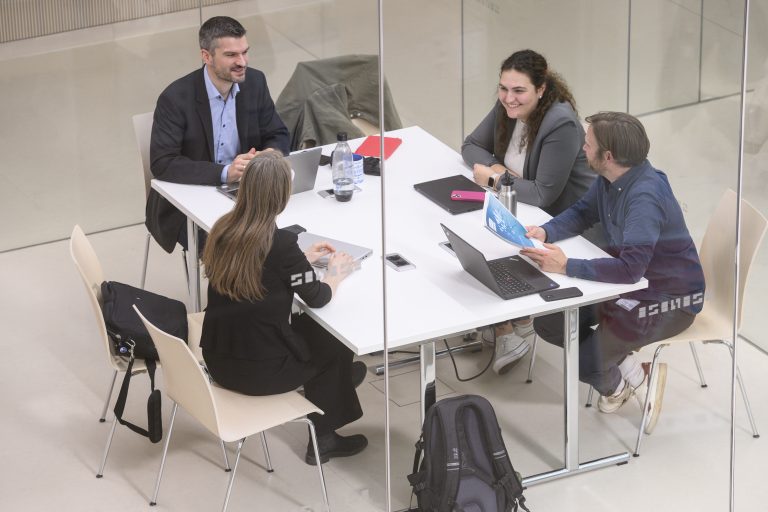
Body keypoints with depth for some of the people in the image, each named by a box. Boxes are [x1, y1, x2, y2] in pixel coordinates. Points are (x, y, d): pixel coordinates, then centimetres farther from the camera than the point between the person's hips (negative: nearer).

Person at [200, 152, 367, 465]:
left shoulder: (223, 230, -3)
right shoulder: (280, 242, -22)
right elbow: (318, 298, -8)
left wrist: (301, 258, 23)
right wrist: (336, 274, 12)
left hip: (217, 360, 6)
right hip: (258, 371, -6)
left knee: (305, 327, 30)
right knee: (337, 344, 21)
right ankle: (322, 440, 35)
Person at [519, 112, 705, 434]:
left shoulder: (646, 196, -32)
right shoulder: (610, 179, -5)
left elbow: (630, 268, -40)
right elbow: (581, 213, 12)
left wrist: (567, 267, -36)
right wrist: (546, 232, -8)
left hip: (670, 301, -9)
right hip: (631, 282, 9)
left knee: (586, 364, -18)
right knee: (547, 322, 1)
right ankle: (624, 364, 8)